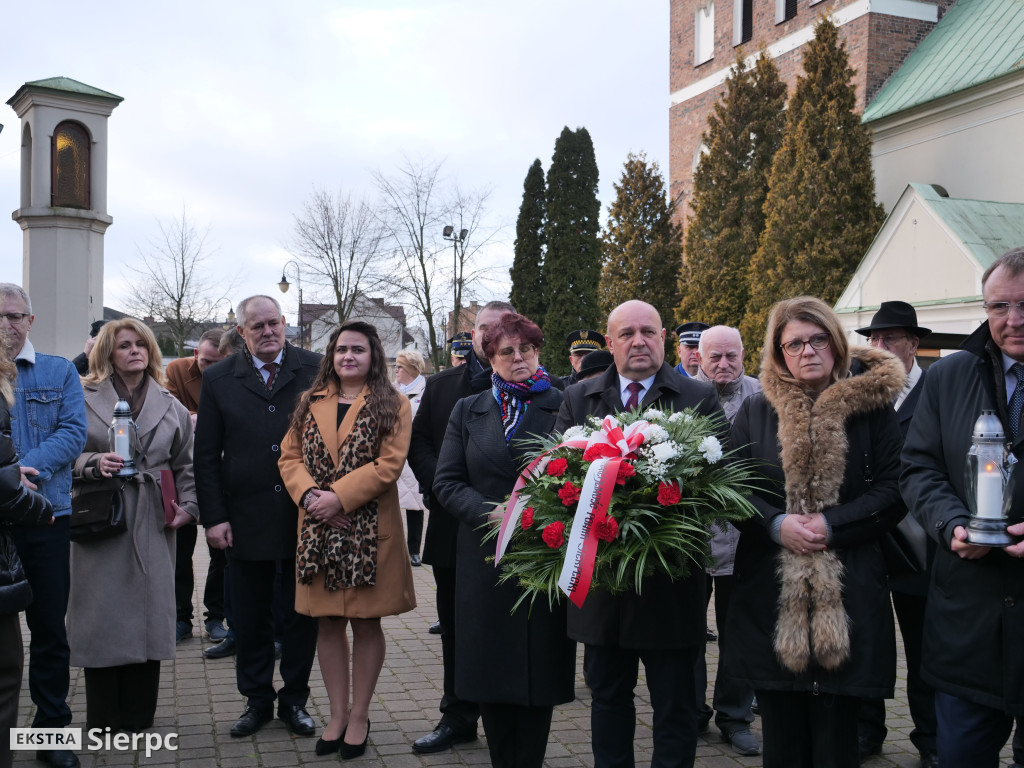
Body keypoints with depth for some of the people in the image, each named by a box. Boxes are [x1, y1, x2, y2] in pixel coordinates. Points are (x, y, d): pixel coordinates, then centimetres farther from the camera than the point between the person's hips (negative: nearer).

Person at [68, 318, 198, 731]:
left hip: (152, 526, 2)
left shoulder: (171, 407, 12)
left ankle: (139, 720, 14)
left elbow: (186, 465, 12)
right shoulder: (84, 399, 5)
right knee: (102, 617, 0)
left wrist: (188, 506, 1)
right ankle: (102, 723, 13)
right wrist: (93, 463, -15)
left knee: (147, 613, 3)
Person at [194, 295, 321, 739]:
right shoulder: (219, 379, 3)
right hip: (245, 521, 1)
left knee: (302, 615, 10)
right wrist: (214, 517, -3)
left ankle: (294, 699, 27)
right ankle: (257, 700, 28)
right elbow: (206, 455, 4)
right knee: (251, 618, 11)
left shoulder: (315, 370, -1)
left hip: (305, 518, -1)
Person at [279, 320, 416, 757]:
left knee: (366, 622, 6)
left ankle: (359, 715, 18)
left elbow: (389, 464, -11)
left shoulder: (392, 406, -1)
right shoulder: (311, 403, 12)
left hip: (370, 529, -4)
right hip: (318, 529, 4)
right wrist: (308, 494, -12)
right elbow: (290, 456, 7)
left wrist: (339, 497, -18)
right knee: (329, 622, 10)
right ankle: (337, 714, 22)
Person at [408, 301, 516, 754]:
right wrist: (441, 486, -6)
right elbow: (417, 442, 8)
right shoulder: (442, 386, 11)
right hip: (452, 525, 4)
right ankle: (458, 718, 27)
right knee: (455, 628, 13)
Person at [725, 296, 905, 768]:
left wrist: (831, 525, -14)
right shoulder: (755, 413, 8)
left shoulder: (870, 406, 2)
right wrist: (776, 524, -13)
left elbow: (892, 492, -1)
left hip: (846, 597, -1)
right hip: (770, 592, 2)